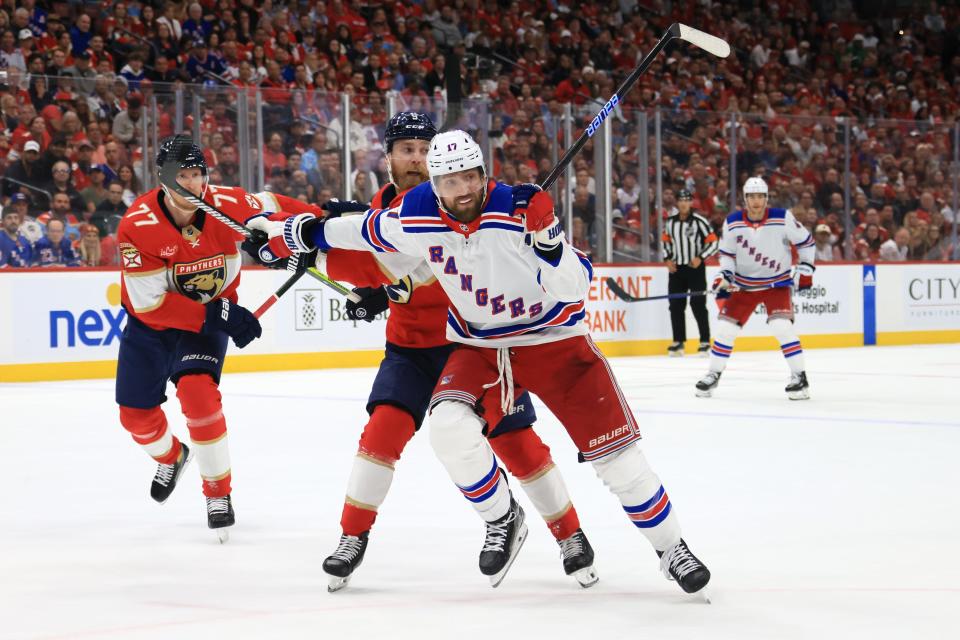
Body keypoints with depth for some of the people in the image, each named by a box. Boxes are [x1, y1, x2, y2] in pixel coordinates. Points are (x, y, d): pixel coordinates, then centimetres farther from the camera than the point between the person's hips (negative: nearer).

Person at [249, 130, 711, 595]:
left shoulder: (518, 212, -26)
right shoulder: (416, 217, -13)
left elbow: (574, 289, -28)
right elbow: (366, 231, 9)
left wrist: (546, 236, -44)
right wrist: (299, 234, 17)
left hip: (552, 337, -3)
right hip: (478, 344, 3)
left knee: (612, 450, -7)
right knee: (450, 427, -23)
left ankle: (671, 548, 12)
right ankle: (502, 520, 3)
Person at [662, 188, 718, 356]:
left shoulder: (700, 221, -10)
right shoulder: (670, 222, 5)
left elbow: (713, 242, -8)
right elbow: (666, 241, 19)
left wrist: (700, 258, -17)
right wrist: (668, 259, 5)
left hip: (695, 268, -5)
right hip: (676, 268, 5)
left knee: (698, 304, -6)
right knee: (676, 306, 5)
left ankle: (705, 342, 0)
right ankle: (678, 342, 13)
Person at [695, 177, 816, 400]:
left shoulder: (783, 218, -15)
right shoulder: (732, 223, -8)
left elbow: (806, 241, -2)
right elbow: (726, 253, 4)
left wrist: (805, 269, -6)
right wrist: (724, 276, -10)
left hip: (777, 282, -3)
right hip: (744, 284, 3)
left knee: (782, 326, -21)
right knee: (725, 327, 0)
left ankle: (800, 377, -11)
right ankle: (713, 375, 17)